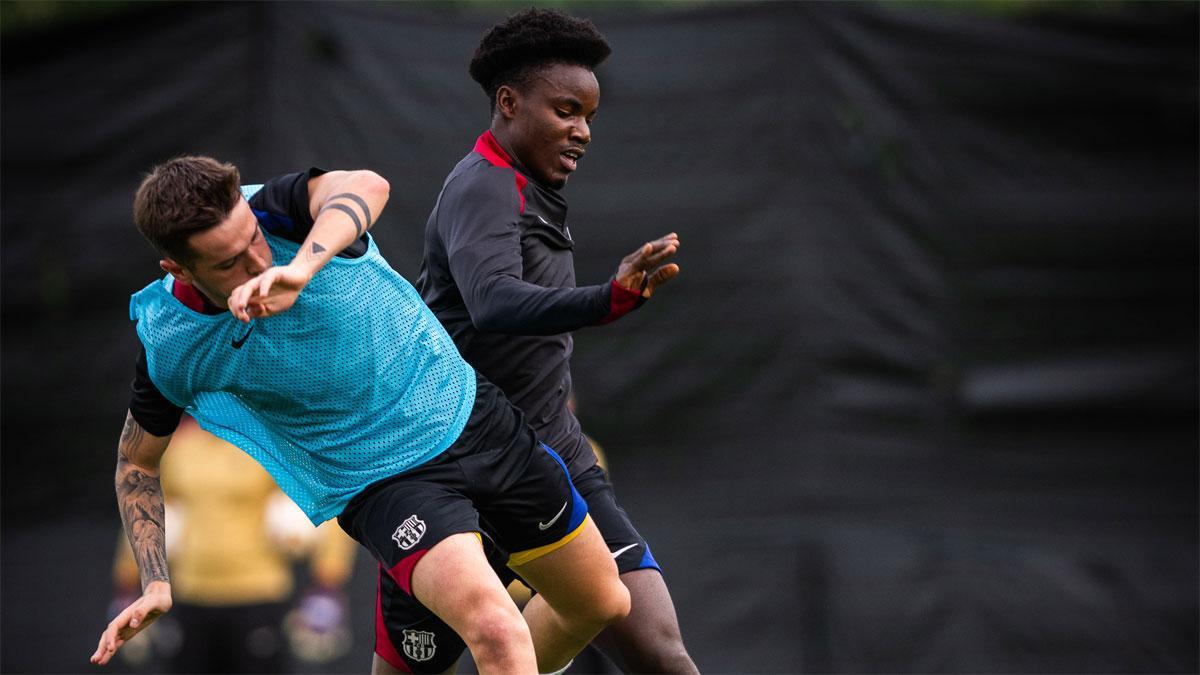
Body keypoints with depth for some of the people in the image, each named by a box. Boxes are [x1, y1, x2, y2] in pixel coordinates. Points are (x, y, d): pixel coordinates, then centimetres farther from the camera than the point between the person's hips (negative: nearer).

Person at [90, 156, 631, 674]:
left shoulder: (277, 215, -19)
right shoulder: (167, 346, -15)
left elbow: (365, 186, -42)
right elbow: (137, 462, 3)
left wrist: (301, 268, -59)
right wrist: (155, 585, -8)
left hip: (471, 413, 3)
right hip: (383, 479, -3)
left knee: (603, 603, 14)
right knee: (496, 631, -29)